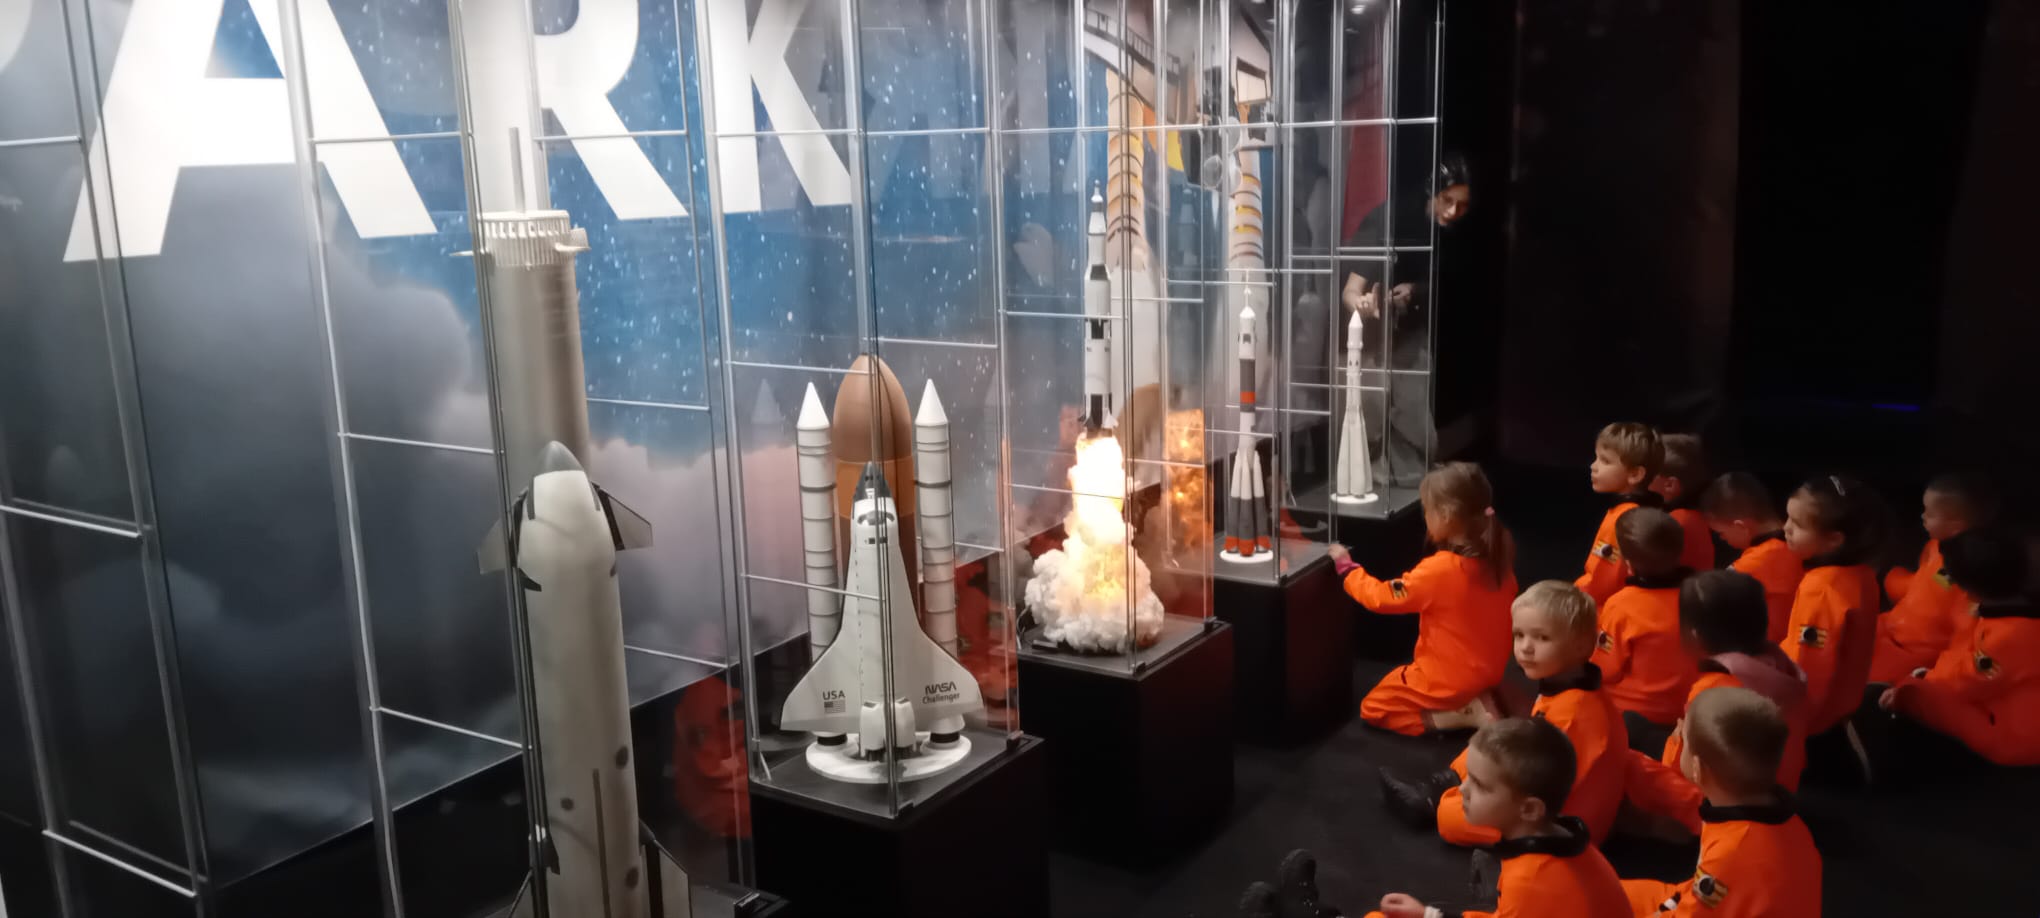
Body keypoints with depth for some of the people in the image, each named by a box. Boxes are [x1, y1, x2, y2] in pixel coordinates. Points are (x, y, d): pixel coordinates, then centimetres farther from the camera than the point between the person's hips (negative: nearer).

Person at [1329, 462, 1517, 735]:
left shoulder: (1438, 570, -28)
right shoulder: (1495, 559, -7)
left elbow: (1382, 597, -18)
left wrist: (1346, 566, -4)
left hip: (1450, 679, -8)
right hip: (1489, 671, 8)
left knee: (1372, 708, 9)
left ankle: (1466, 715, -7)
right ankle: (1476, 702, 6)